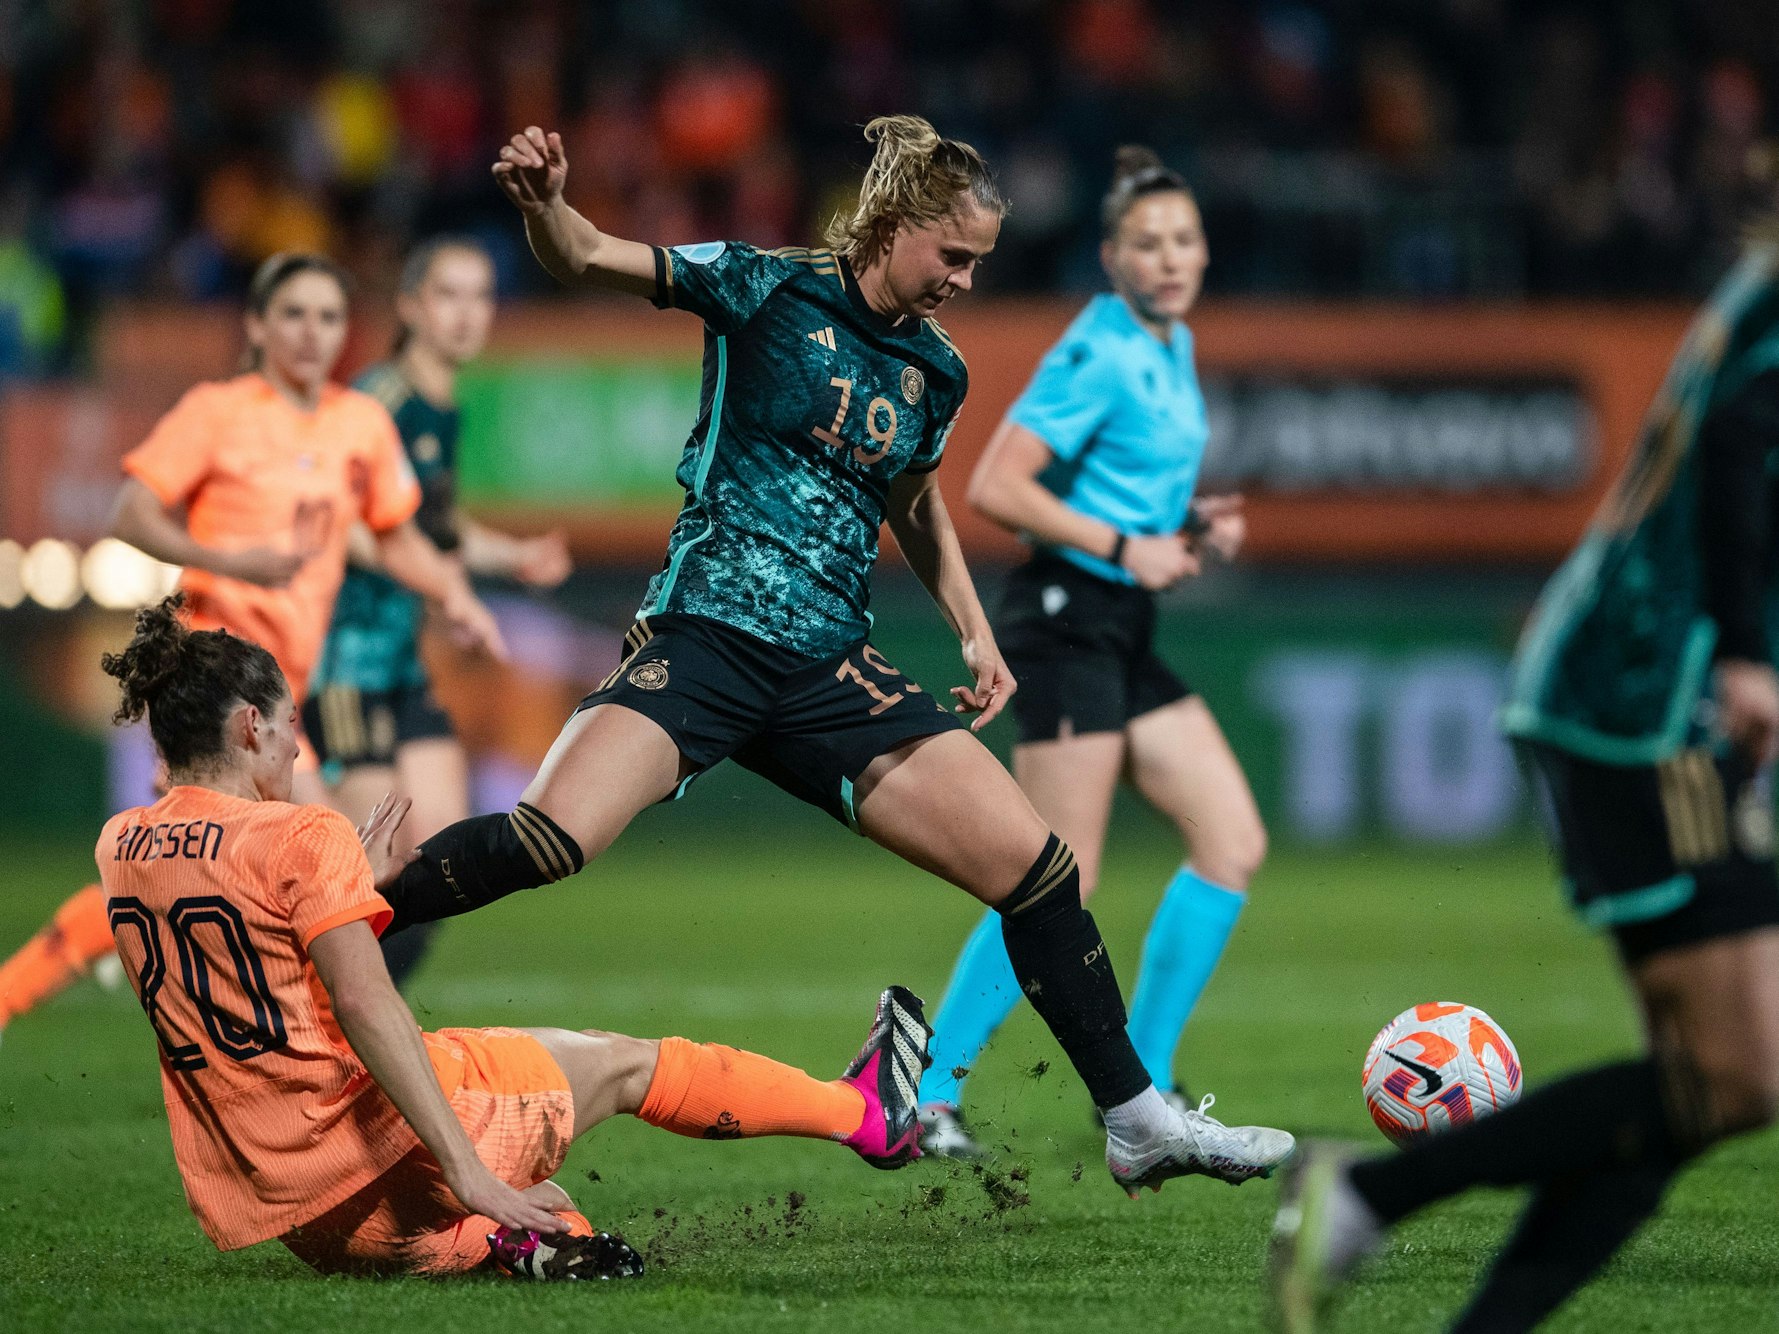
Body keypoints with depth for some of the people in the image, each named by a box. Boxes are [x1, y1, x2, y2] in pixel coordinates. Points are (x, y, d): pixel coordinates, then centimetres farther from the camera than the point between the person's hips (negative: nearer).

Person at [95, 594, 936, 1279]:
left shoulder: (119, 848, 7)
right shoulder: (304, 837, -14)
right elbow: (364, 1004, -23)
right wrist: (466, 1170, -24)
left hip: (248, 1205, 7)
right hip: (367, 1154, -7)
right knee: (619, 1062, 14)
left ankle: (509, 1238, 4)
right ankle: (865, 1116, 29)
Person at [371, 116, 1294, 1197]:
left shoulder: (936, 371, 10)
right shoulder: (769, 288, -4)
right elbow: (588, 260, -8)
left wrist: (976, 631, 19)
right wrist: (544, 204, -30)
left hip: (833, 676, 5)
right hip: (704, 641, -5)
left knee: (1037, 866, -2)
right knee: (550, 838, -29)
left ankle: (1140, 1124, 12)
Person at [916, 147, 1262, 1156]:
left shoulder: (1172, 347, 14)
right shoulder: (1101, 355, -14)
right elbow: (996, 487, -21)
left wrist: (1192, 523, 8)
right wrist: (1124, 548, -19)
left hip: (1126, 636, 9)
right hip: (1069, 620, -9)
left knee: (1235, 846, 4)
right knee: (1063, 884, -10)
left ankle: (1141, 1086, 8)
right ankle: (925, 1094, -3)